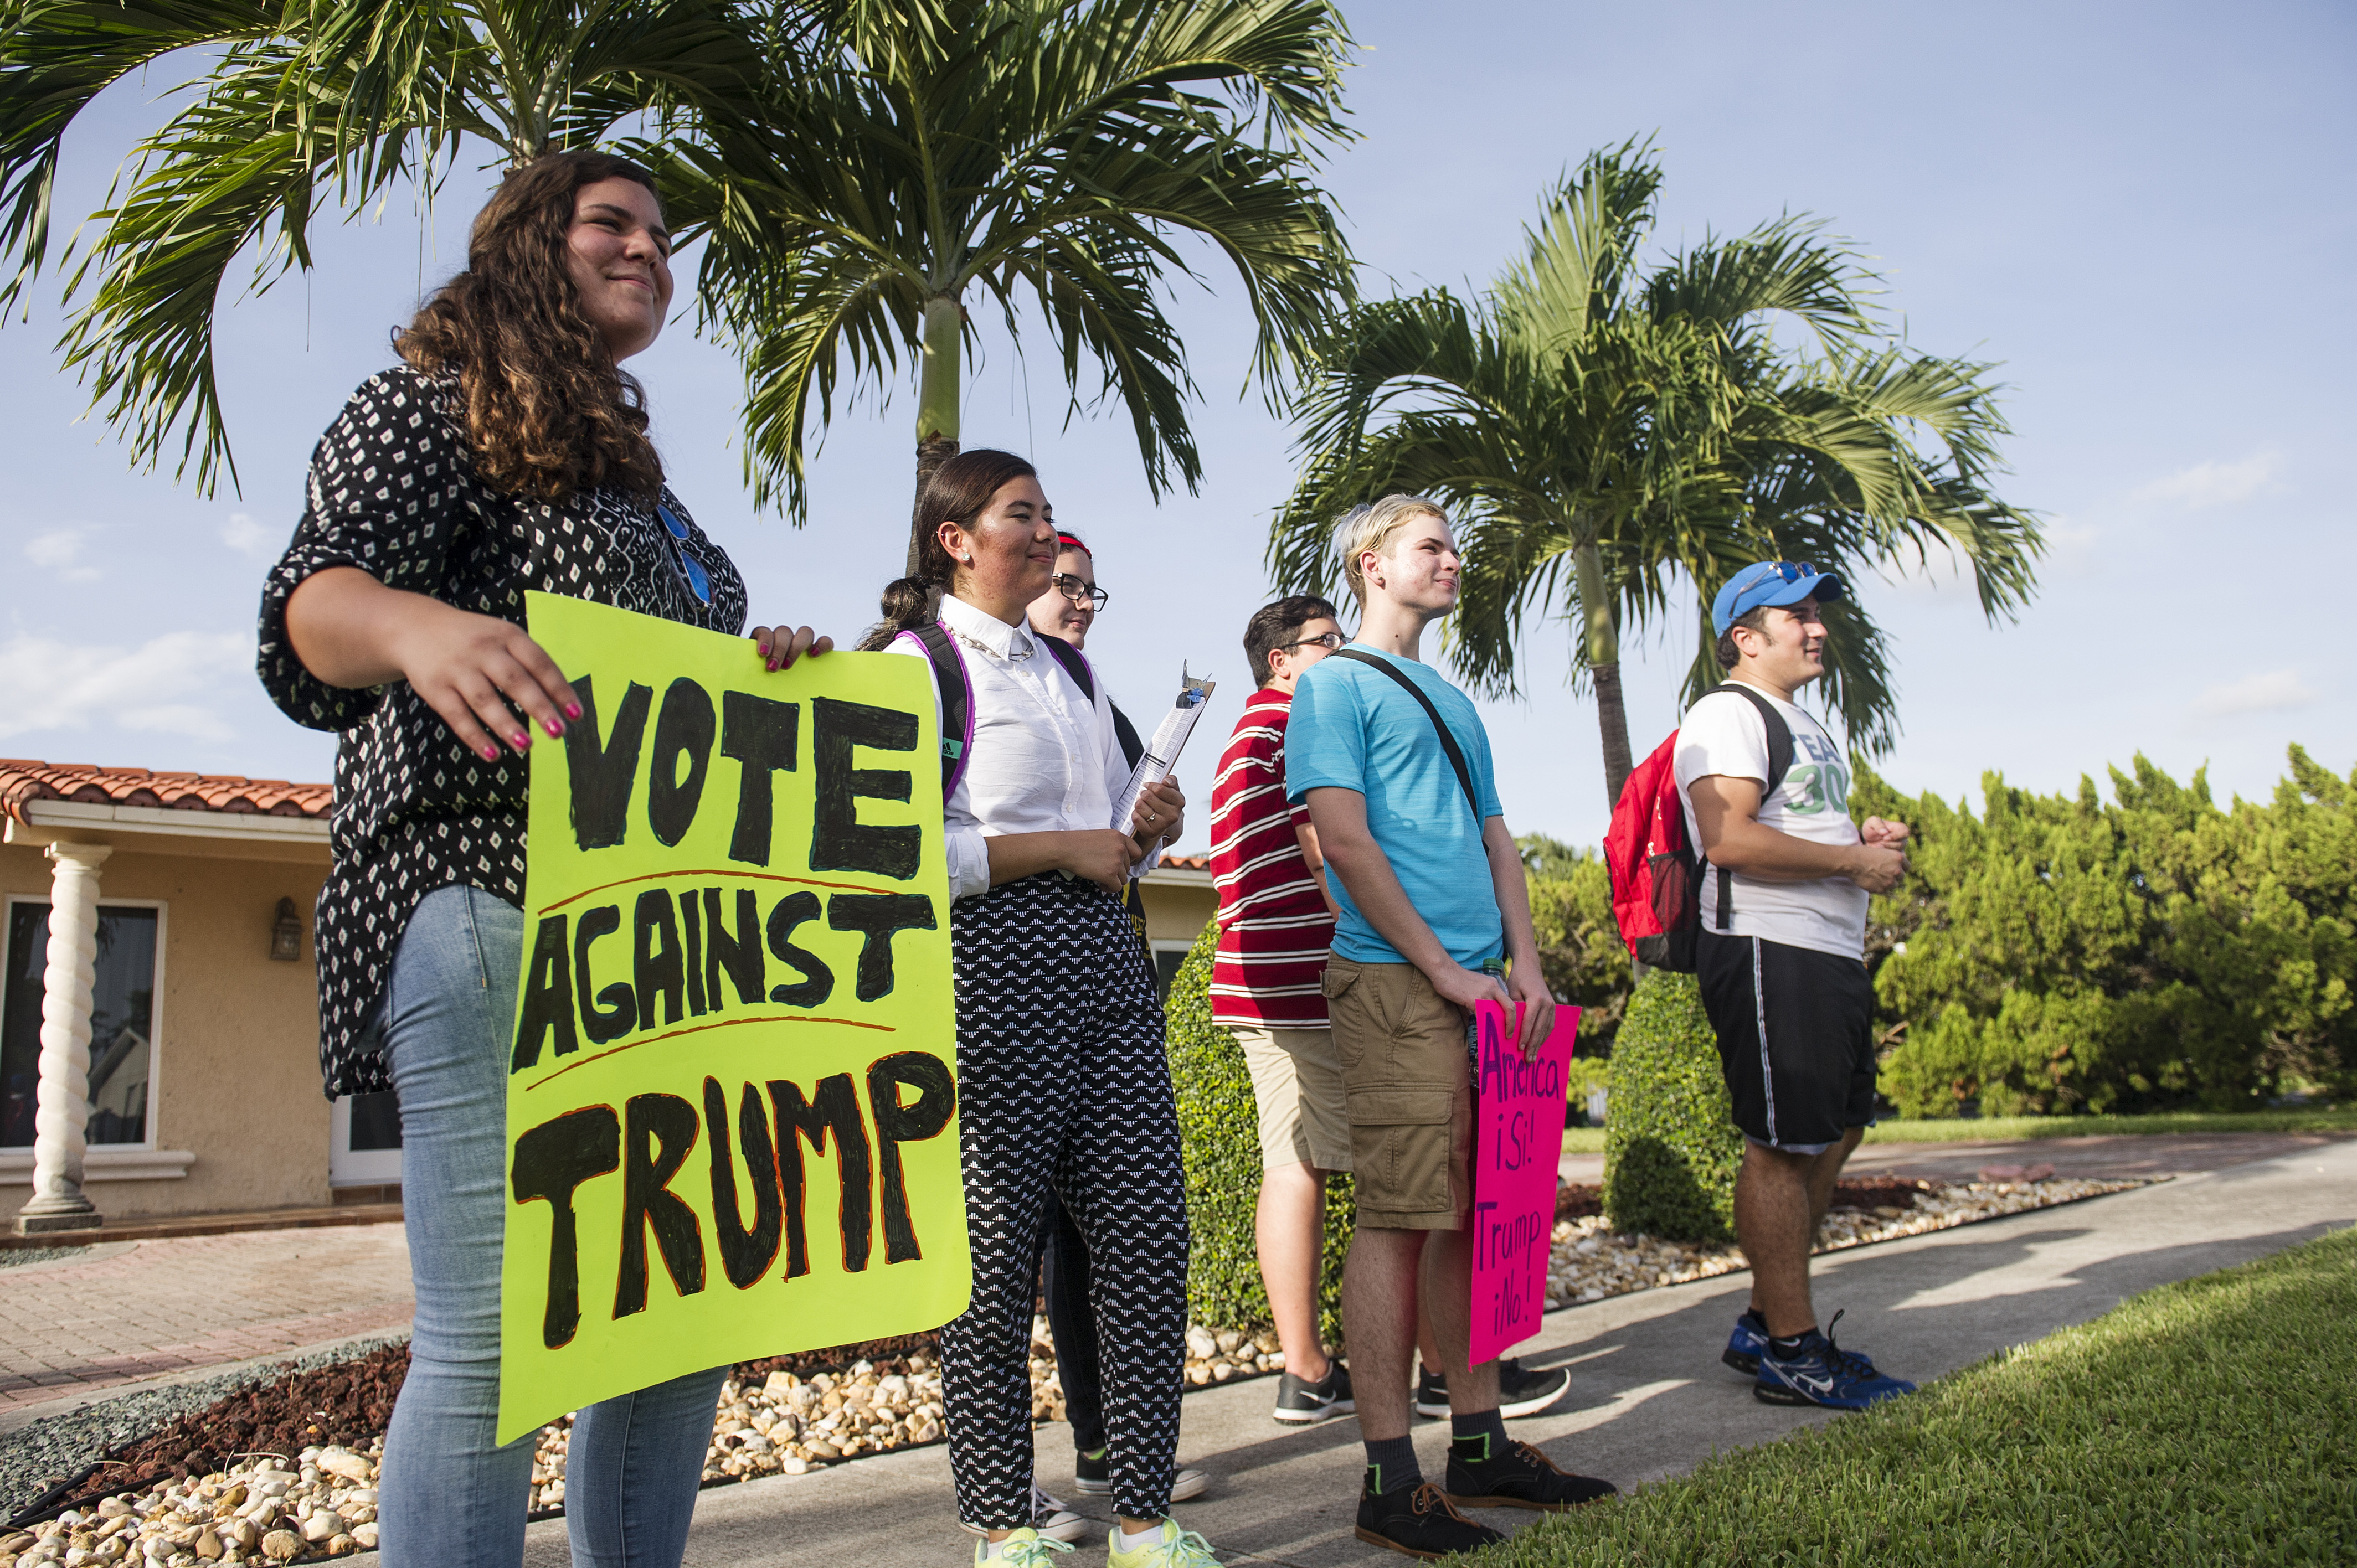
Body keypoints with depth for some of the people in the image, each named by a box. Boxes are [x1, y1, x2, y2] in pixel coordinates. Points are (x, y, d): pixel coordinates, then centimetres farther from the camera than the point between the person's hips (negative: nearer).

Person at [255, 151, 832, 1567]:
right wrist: (414, 625, -36)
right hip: (494, 910, -8)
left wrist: (764, 672, 6)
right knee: (496, 1339, -9)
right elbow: (315, 598, -13)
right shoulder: (435, 407, 4)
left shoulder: (638, 476, 26)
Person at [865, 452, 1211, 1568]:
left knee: (1148, 1235, 3)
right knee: (995, 1259, 0)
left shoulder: (1067, 670, 22)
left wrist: (1146, 831, 7)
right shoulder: (916, 663, -2)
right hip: (988, 971, -7)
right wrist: (1063, 849, -12)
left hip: (1104, 960, 7)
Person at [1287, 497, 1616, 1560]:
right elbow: (1345, 841, -11)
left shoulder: (1452, 701, 23)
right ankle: (1391, 1480, 0)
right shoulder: (1334, 685, -1)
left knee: (1478, 1213, 10)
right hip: (1394, 984, -8)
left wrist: (1525, 965, 7)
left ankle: (1480, 1444, 20)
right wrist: (1446, 970, -13)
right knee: (1401, 1219, -6)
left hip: (1480, 987, 8)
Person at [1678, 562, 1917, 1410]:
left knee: (1832, 1137, 14)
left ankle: (1766, 1322, 24)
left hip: (1833, 955, 11)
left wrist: (1865, 831, 12)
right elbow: (1729, 839, -22)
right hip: (1768, 953, -11)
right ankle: (1790, 1353, 2)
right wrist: (1854, 861, -15)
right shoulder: (1725, 713, -9)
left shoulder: (1805, 724, 25)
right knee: (1783, 1148, -6)